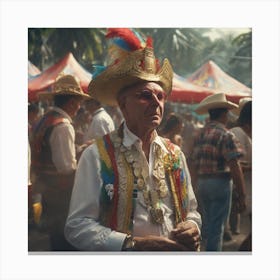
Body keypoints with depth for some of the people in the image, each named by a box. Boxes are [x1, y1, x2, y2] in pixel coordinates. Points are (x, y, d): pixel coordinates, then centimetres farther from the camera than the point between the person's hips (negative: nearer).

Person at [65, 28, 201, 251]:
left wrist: (192, 227, -10)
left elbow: (191, 210, 11)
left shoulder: (175, 154, 2)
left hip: (175, 249, 4)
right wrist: (133, 245, -25)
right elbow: (77, 226, -16)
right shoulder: (97, 156, -13)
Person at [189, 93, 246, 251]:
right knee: (217, 227, -1)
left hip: (202, 183, 7)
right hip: (220, 183, -7)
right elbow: (235, 167, -17)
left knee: (207, 225, 19)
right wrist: (242, 196, -13)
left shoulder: (200, 134, 11)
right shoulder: (226, 135, -12)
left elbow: (194, 165, 15)